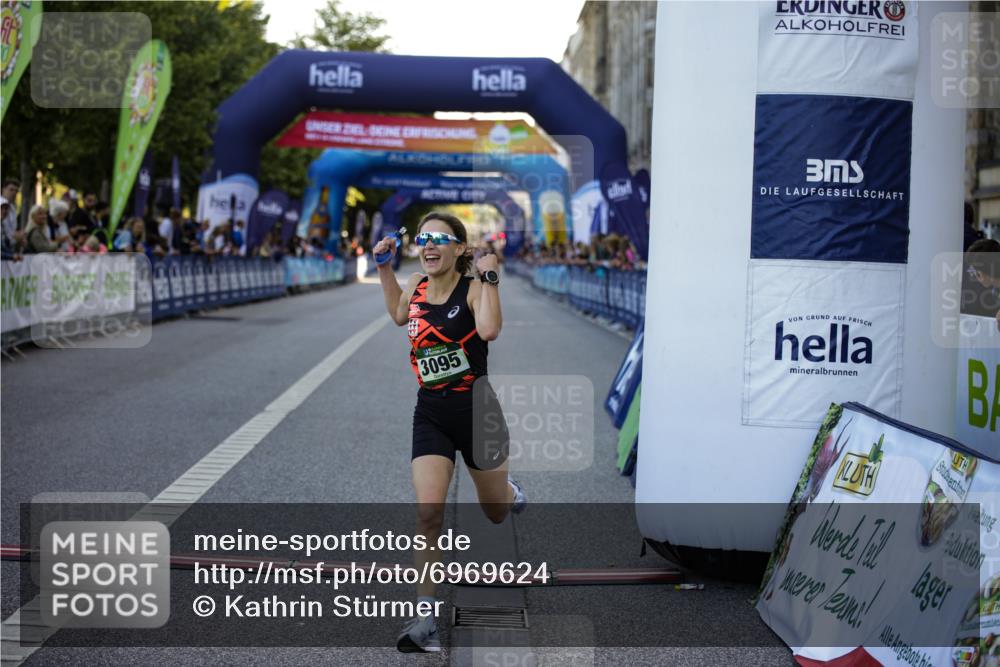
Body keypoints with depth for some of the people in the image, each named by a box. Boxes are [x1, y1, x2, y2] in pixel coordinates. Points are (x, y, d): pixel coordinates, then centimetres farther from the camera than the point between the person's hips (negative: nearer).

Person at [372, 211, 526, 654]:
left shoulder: (473, 288, -14)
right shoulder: (417, 285, 2)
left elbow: (489, 330, -35)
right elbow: (399, 315, 25)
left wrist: (489, 278, -28)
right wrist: (384, 267, 15)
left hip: (477, 409, -3)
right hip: (430, 413, 3)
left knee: (495, 512, 18)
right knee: (428, 512, -15)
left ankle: (510, 492, 58)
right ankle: (425, 616, -14)